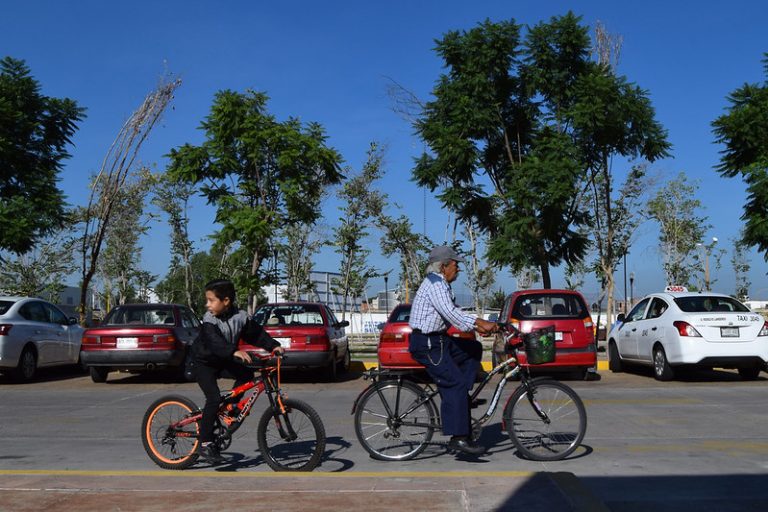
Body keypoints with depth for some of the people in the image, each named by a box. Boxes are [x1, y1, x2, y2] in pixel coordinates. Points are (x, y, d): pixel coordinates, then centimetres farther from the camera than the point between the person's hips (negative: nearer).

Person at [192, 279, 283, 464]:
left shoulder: (240, 317, -12)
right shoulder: (209, 321, -26)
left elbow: (256, 333, -6)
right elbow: (215, 342, -42)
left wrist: (273, 345, -19)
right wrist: (234, 352, -58)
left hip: (225, 358, 6)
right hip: (205, 362, -6)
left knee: (246, 375, -12)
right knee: (214, 398, -18)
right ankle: (205, 443, -12)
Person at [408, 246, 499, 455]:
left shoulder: (440, 284, 19)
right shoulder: (435, 283, -15)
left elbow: (452, 314, 22)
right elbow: (451, 313, -27)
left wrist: (477, 325, 12)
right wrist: (479, 322, -29)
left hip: (437, 340, 10)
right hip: (427, 344, -10)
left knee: (473, 349, 15)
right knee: (455, 384, -14)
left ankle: (460, 396, 11)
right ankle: (459, 438, -12)